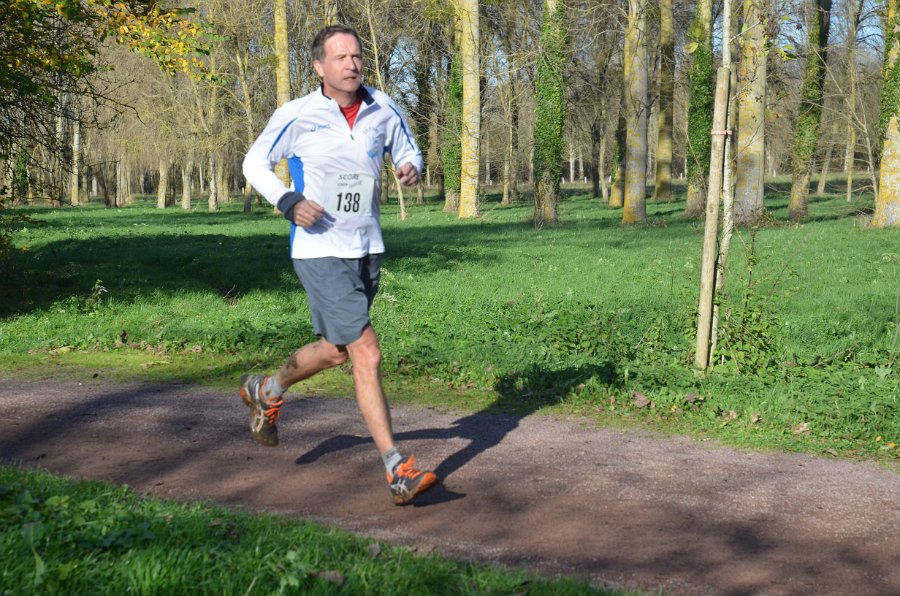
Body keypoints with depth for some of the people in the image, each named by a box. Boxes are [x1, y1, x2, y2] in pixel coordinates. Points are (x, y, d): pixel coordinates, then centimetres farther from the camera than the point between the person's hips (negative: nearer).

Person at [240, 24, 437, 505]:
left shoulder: (383, 110, 1)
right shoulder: (296, 116, -10)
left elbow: (406, 149, 17)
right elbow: (255, 163, 1)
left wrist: (411, 167, -8)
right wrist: (287, 202, -16)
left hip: (367, 249, 6)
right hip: (319, 251, -6)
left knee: (335, 351, 19)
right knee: (366, 353, -14)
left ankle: (266, 391, 49)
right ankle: (398, 472, -10)